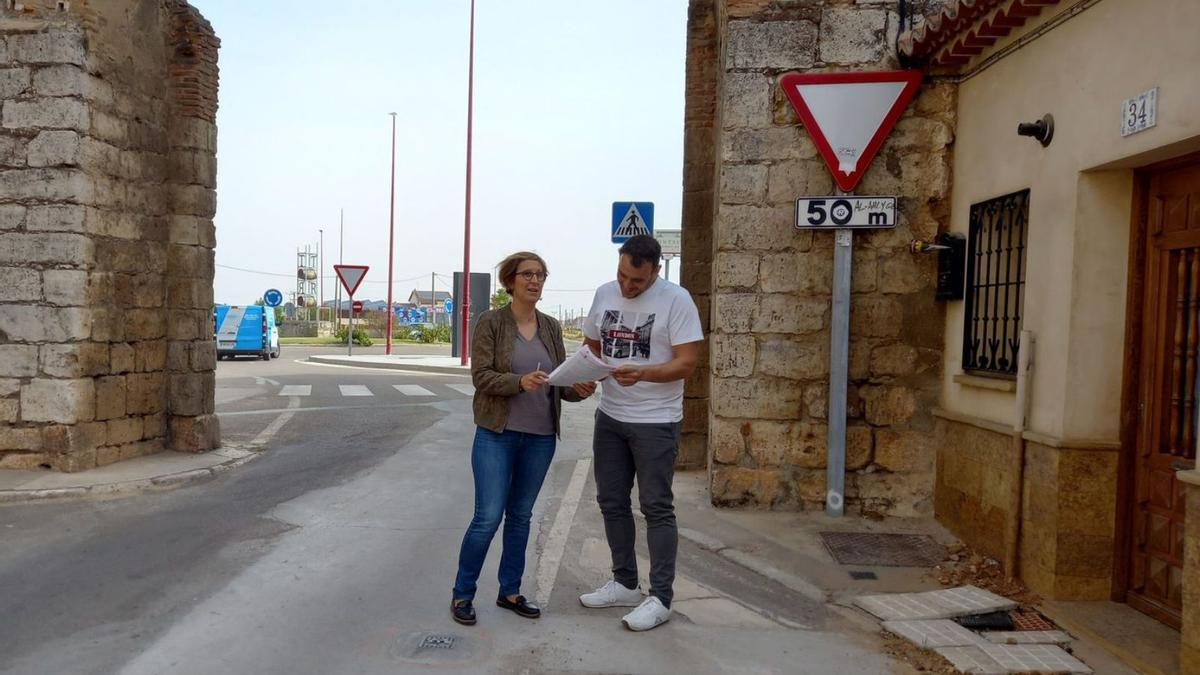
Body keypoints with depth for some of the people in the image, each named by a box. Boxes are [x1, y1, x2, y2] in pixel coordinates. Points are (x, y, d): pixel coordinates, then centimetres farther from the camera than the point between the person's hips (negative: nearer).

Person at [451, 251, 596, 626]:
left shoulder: (551, 327, 8)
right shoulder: (491, 322, -5)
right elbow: (481, 375, -12)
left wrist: (579, 389, -15)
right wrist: (520, 381, -28)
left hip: (540, 437, 5)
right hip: (497, 434, -4)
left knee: (521, 516, 13)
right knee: (488, 517, -5)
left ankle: (510, 591, 27)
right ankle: (462, 594, 13)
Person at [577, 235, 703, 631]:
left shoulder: (675, 300, -13)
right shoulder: (605, 294, 5)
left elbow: (686, 363, -16)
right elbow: (592, 345, 15)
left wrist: (642, 373, -31)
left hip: (656, 421, -6)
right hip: (610, 416, 7)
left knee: (656, 507, -1)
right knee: (611, 502, 14)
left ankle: (660, 599, 8)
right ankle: (625, 584, 29)